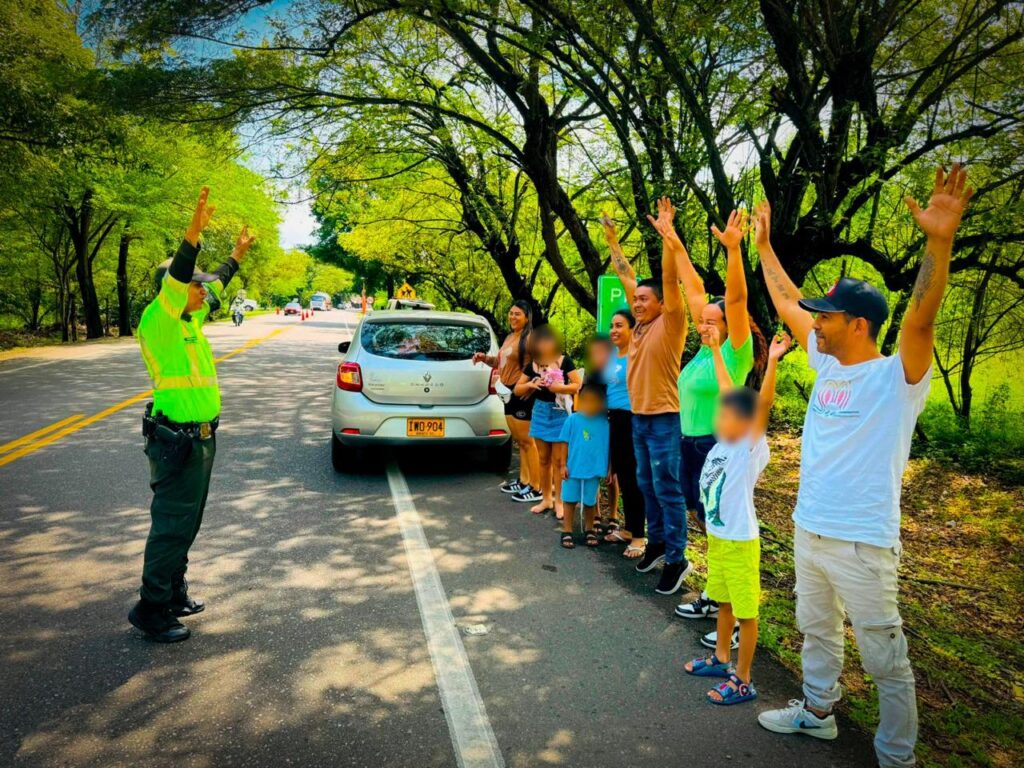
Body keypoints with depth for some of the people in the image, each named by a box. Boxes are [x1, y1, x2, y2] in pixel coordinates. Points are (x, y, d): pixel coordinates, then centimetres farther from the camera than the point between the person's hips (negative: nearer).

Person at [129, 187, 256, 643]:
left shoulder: (190, 320, 11)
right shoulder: (158, 320, -13)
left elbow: (215, 288, 27)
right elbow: (175, 279, -30)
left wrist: (237, 255, 35)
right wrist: (193, 233, -41)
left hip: (199, 437, 9)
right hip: (177, 442, -9)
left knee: (186, 522, 17)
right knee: (172, 525, -3)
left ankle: (174, 592, 30)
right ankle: (151, 609, 7)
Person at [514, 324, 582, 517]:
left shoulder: (564, 361, -7)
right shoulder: (532, 365, 4)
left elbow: (578, 385, -9)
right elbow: (517, 390, 8)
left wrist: (560, 387, -23)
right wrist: (531, 384, -11)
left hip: (560, 413, -4)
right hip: (540, 411, 4)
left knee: (558, 460, 1)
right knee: (543, 459, 11)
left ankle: (559, 501, 10)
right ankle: (546, 499, 23)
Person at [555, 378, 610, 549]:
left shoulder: (605, 423, -6)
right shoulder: (572, 419, -10)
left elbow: (609, 446, 2)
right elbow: (565, 443, -4)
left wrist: (610, 468, 5)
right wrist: (563, 465, -5)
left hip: (594, 470, 1)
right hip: (573, 469, -1)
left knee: (590, 501, 16)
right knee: (569, 500, 9)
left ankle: (589, 530, 33)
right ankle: (567, 531, 20)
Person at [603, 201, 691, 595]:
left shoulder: (670, 324, -9)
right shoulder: (641, 324, 9)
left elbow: (670, 280, -22)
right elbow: (627, 279, 15)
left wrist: (667, 235, -28)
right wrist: (613, 243, 17)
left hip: (663, 418, -8)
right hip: (638, 416, 8)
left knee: (667, 489, -4)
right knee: (646, 485, 16)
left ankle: (677, 559, 3)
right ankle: (656, 542, 29)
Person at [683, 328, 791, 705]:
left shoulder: (751, 448, -17)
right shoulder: (725, 443, 0)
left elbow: (763, 405, -31)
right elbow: (728, 391, 7)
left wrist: (772, 362, -41)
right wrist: (715, 349, 13)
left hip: (739, 541, -8)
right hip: (716, 536, 8)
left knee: (745, 611, 5)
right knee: (724, 602, 23)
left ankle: (743, 682, 16)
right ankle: (721, 659, 40)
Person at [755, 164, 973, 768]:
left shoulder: (897, 377, -15)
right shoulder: (827, 365, 4)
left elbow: (922, 317, -34)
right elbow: (786, 300, 12)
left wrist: (939, 242, -47)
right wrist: (763, 243, 17)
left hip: (862, 543, -7)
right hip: (809, 531, 8)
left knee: (886, 660, 6)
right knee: (817, 631, 24)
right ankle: (818, 712, 44)